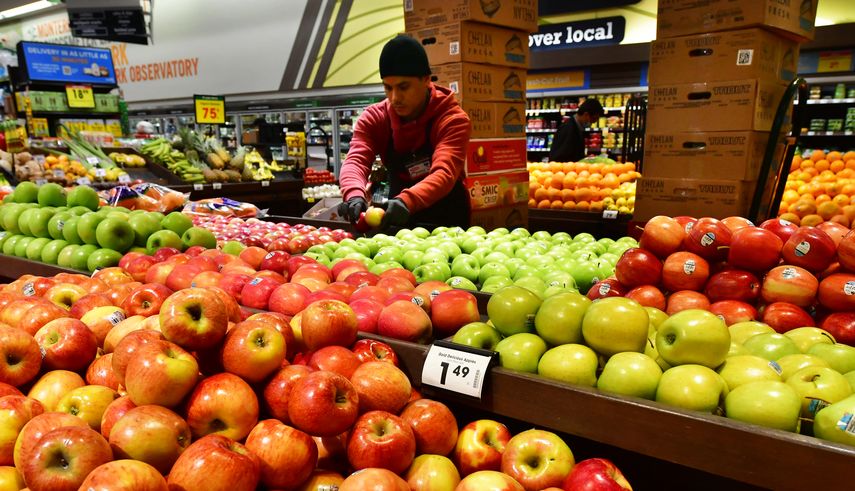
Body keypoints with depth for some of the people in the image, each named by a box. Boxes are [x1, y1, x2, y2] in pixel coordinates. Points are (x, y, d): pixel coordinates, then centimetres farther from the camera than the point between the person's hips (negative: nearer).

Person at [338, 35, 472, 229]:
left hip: (446, 222, -2)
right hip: (399, 226, 2)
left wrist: (407, 200, -48)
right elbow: (355, 161, -19)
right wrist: (354, 195, -41)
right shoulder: (373, 118, -6)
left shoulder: (453, 119, -16)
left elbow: (445, 172, -30)